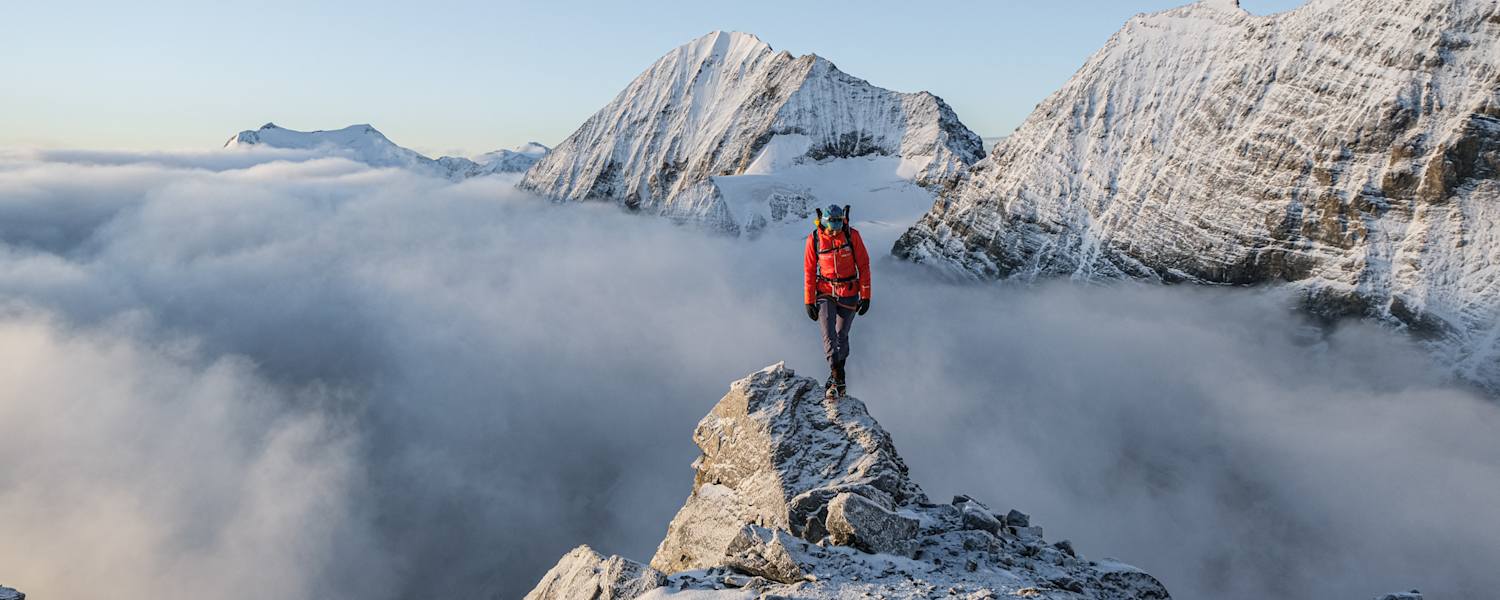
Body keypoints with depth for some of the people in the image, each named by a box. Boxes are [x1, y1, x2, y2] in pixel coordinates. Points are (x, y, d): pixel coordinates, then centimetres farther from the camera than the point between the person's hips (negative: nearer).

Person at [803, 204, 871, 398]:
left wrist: (865, 295, -5)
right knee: (829, 335, -15)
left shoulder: (852, 235, -10)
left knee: (841, 336, 8)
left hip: (849, 294, 0)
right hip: (825, 293, 0)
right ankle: (837, 378, -17)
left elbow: (863, 266, -3)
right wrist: (809, 301, -1)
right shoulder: (814, 239, -8)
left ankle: (836, 378, 24)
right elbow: (809, 271, -1)